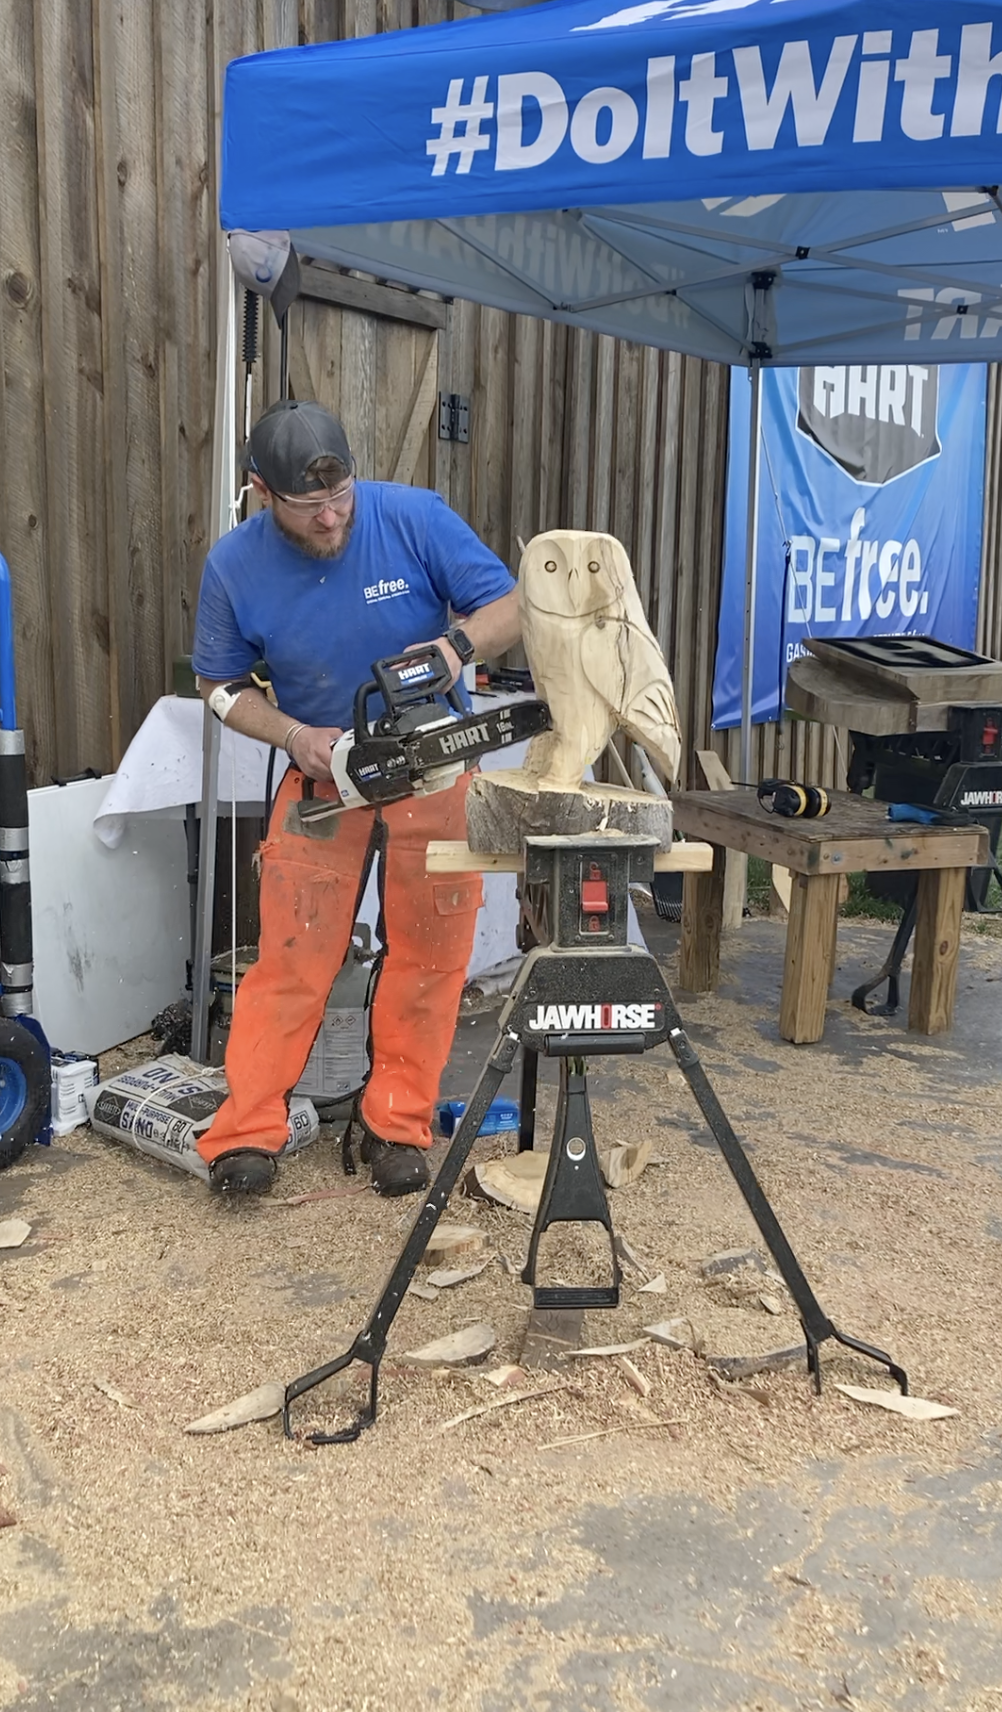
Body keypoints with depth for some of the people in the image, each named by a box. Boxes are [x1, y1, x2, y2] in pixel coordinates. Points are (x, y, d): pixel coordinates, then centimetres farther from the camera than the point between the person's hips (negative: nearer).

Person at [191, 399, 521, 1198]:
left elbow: (510, 607, -11)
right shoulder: (234, 565, -11)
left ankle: (398, 1125, 16)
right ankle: (245, 1131, 4)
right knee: (292, 954, -4)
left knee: (430, 953, 3)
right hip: (321, 774, 0)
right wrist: (294, 736, -17)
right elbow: (222, 685, 0)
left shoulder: (415, 518, -17)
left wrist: (456, 644, -32)